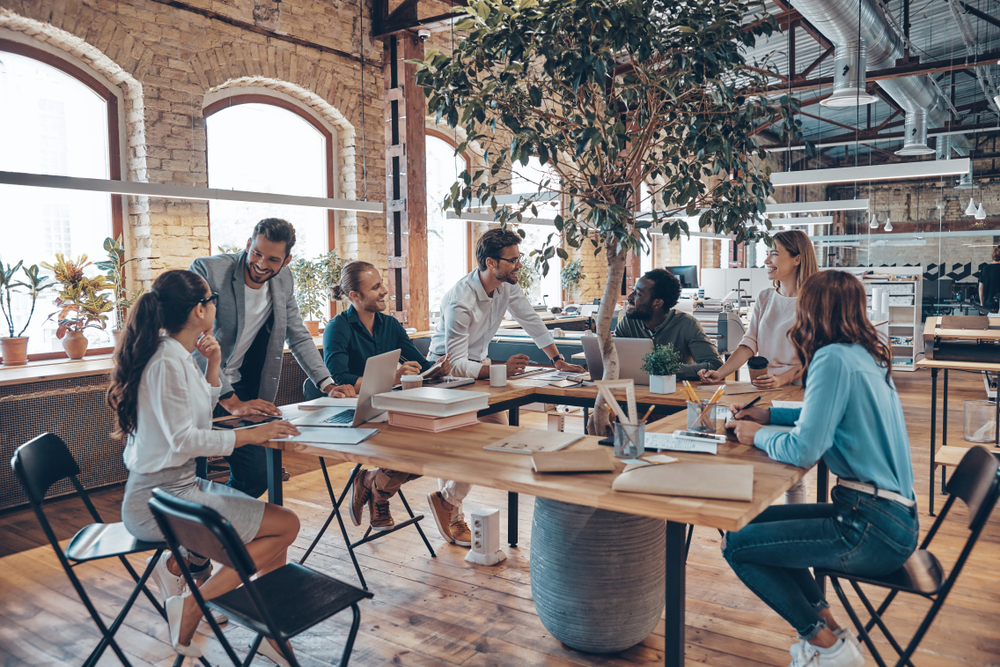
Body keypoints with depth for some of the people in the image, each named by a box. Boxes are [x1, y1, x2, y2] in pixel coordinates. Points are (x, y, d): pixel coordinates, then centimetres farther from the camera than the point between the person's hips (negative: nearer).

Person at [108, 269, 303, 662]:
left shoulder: (179, 356, 9)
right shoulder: (167, 362, -19)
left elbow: (201, 410, 24)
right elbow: (183, 439, -22)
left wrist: (213, 363, 9)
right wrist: (250, 435, -17)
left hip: (177, 486, 9)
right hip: (160, 501, -9)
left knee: (276, 523, 9)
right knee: (286, 525, -11)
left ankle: (177, 563, 6)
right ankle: (191, 606, -8)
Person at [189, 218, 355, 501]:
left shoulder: (283, 281, 3)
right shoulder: (207, 270, -15)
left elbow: (299, 337, 12)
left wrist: (327, 385, -1)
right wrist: (231, 402, -27)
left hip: (244, 393, 5)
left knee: (256, 476, 1)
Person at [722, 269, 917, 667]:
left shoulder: (834, 359, -18)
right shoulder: (866, 355, 10)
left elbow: (804, 450, -22)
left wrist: (759, 436, -3)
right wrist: (769, 415, 19)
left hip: (874, 530, -10)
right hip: (894, 515, 10)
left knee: (737, 546, -5)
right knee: (758, 520, 18)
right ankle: (826, 624, 18)